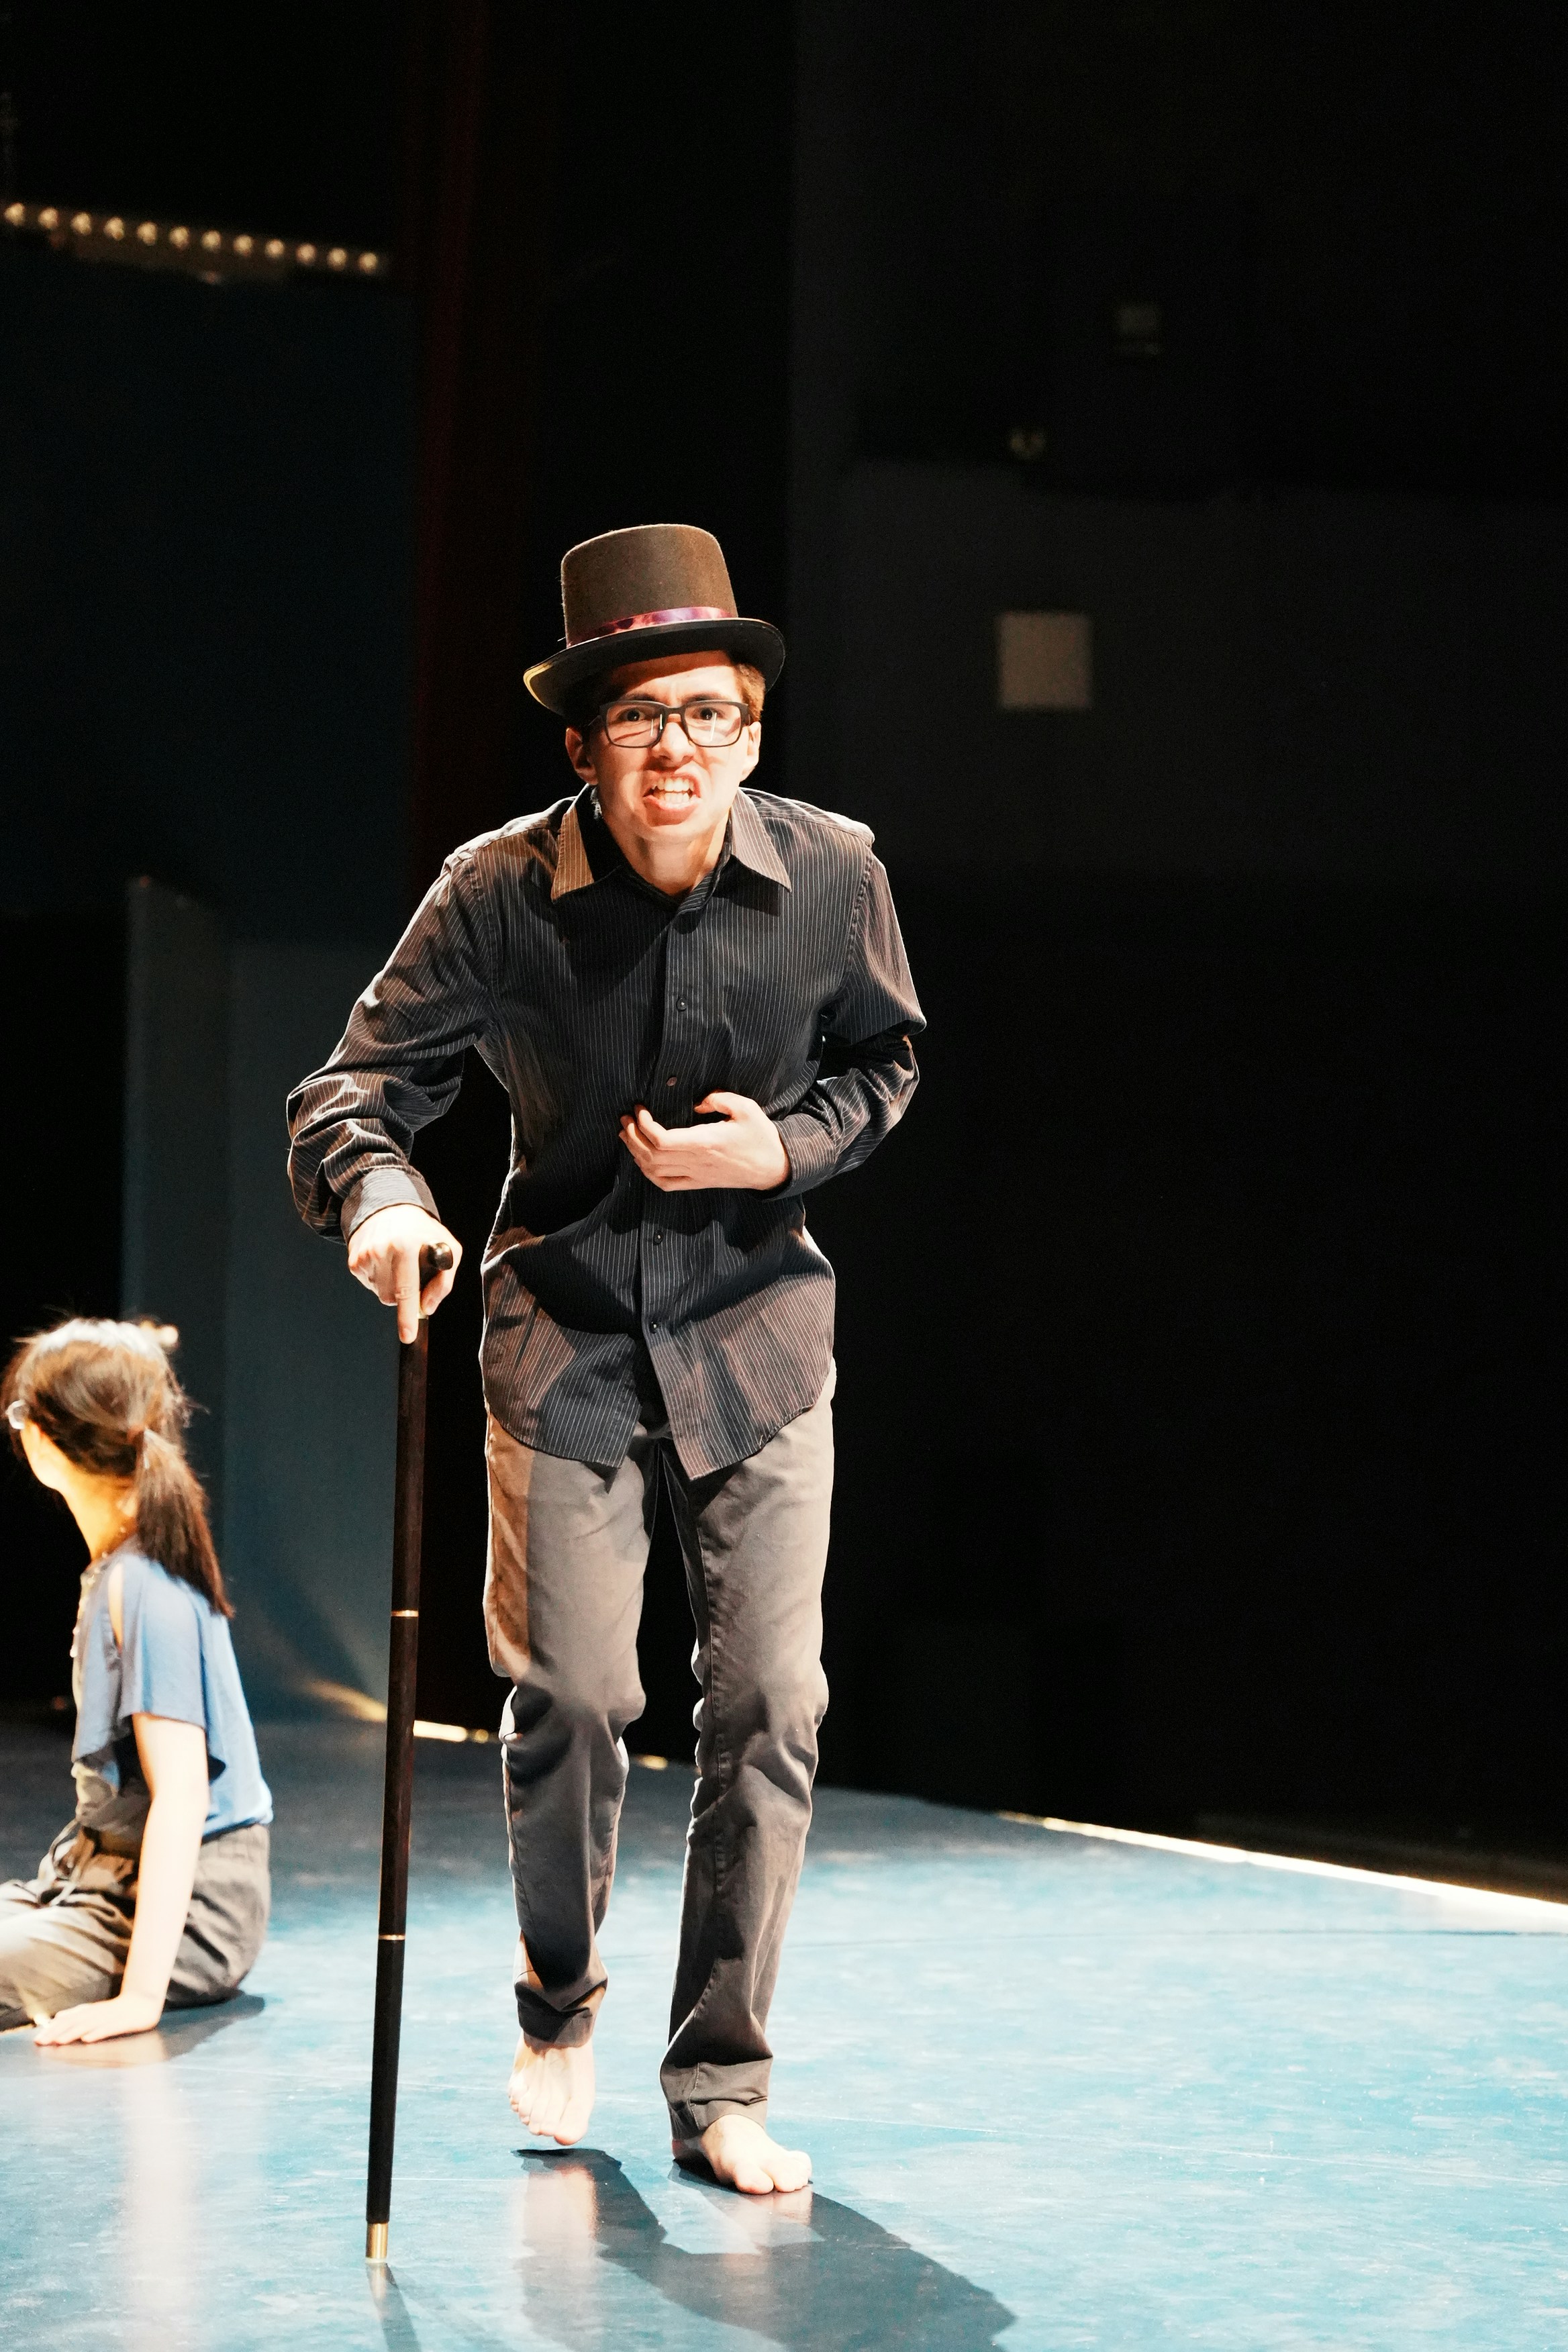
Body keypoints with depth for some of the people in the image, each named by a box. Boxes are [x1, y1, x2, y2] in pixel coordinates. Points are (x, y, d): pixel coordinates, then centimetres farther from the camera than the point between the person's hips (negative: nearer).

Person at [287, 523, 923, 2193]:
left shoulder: (833, 877, -9)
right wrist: (383, 1202, -34)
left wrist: (783, 1148, -13)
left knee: (771, 1704, -4)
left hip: (755, 1329, 1)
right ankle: (557, 2007, 26)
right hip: (566, 1329, -1)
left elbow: (882, 1061, 8)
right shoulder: (499, 893, -14)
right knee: (573, 1696, -5)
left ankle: (719, 2086, 11)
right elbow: (358, 1084, -11)